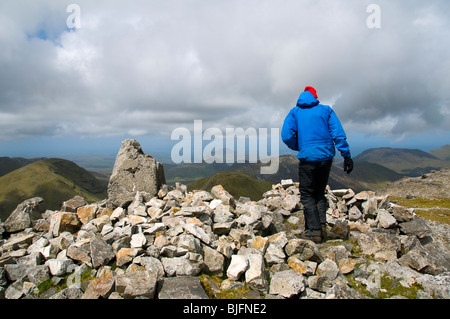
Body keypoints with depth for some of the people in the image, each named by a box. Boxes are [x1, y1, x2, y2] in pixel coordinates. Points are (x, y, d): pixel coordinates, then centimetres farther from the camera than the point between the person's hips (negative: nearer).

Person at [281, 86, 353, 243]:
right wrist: (347, 156, -1)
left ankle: (314, 230, -2)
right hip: (326, 156, 3)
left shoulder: (295, 112, 7)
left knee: (307, 195, 4)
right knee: (319, 192, 17)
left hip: (307, 158, -3)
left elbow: (286, 136, -5)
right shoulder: (326, 110, 10)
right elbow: (338, 134, 1)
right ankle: (322, 226, 10)